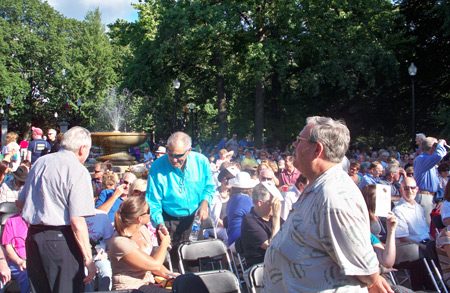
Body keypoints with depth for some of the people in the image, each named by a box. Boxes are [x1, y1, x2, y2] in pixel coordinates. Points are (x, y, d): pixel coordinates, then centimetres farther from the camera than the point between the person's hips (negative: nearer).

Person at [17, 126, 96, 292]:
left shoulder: (40, 162, 10)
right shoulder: (78, 171, -13)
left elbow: (20, 202, 20)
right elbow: (77, 221, -19)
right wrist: (88, 258, -16)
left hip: (33, 236, 8)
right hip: (60, 239, -7)